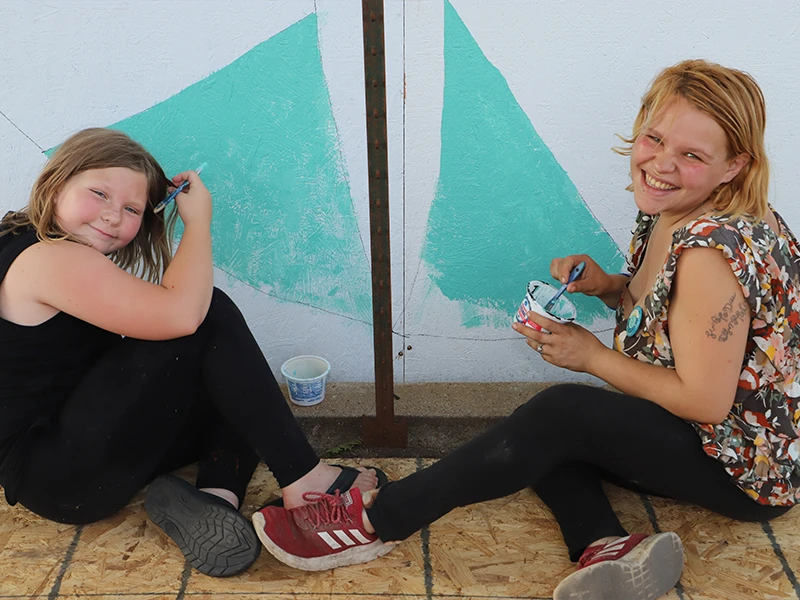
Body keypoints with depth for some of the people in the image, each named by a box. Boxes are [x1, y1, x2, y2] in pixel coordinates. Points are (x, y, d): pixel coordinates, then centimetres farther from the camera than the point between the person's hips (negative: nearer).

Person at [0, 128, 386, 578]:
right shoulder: (48, 258, -19)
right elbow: (181, 313, -29)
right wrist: (199, 220, -14)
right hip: (60, 479, -11)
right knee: (211, 316, -19)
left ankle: (216, 496, -18)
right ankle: (303, 478, -15)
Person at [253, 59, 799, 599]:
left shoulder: (713, 250, -29)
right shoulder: (668, 215, -1)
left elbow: (705, 402, -26)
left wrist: (594, 357, -16)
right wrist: (607, 286, -7)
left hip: (751, 465, -9)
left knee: (562, 413, -26)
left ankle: (376, 521, -18)